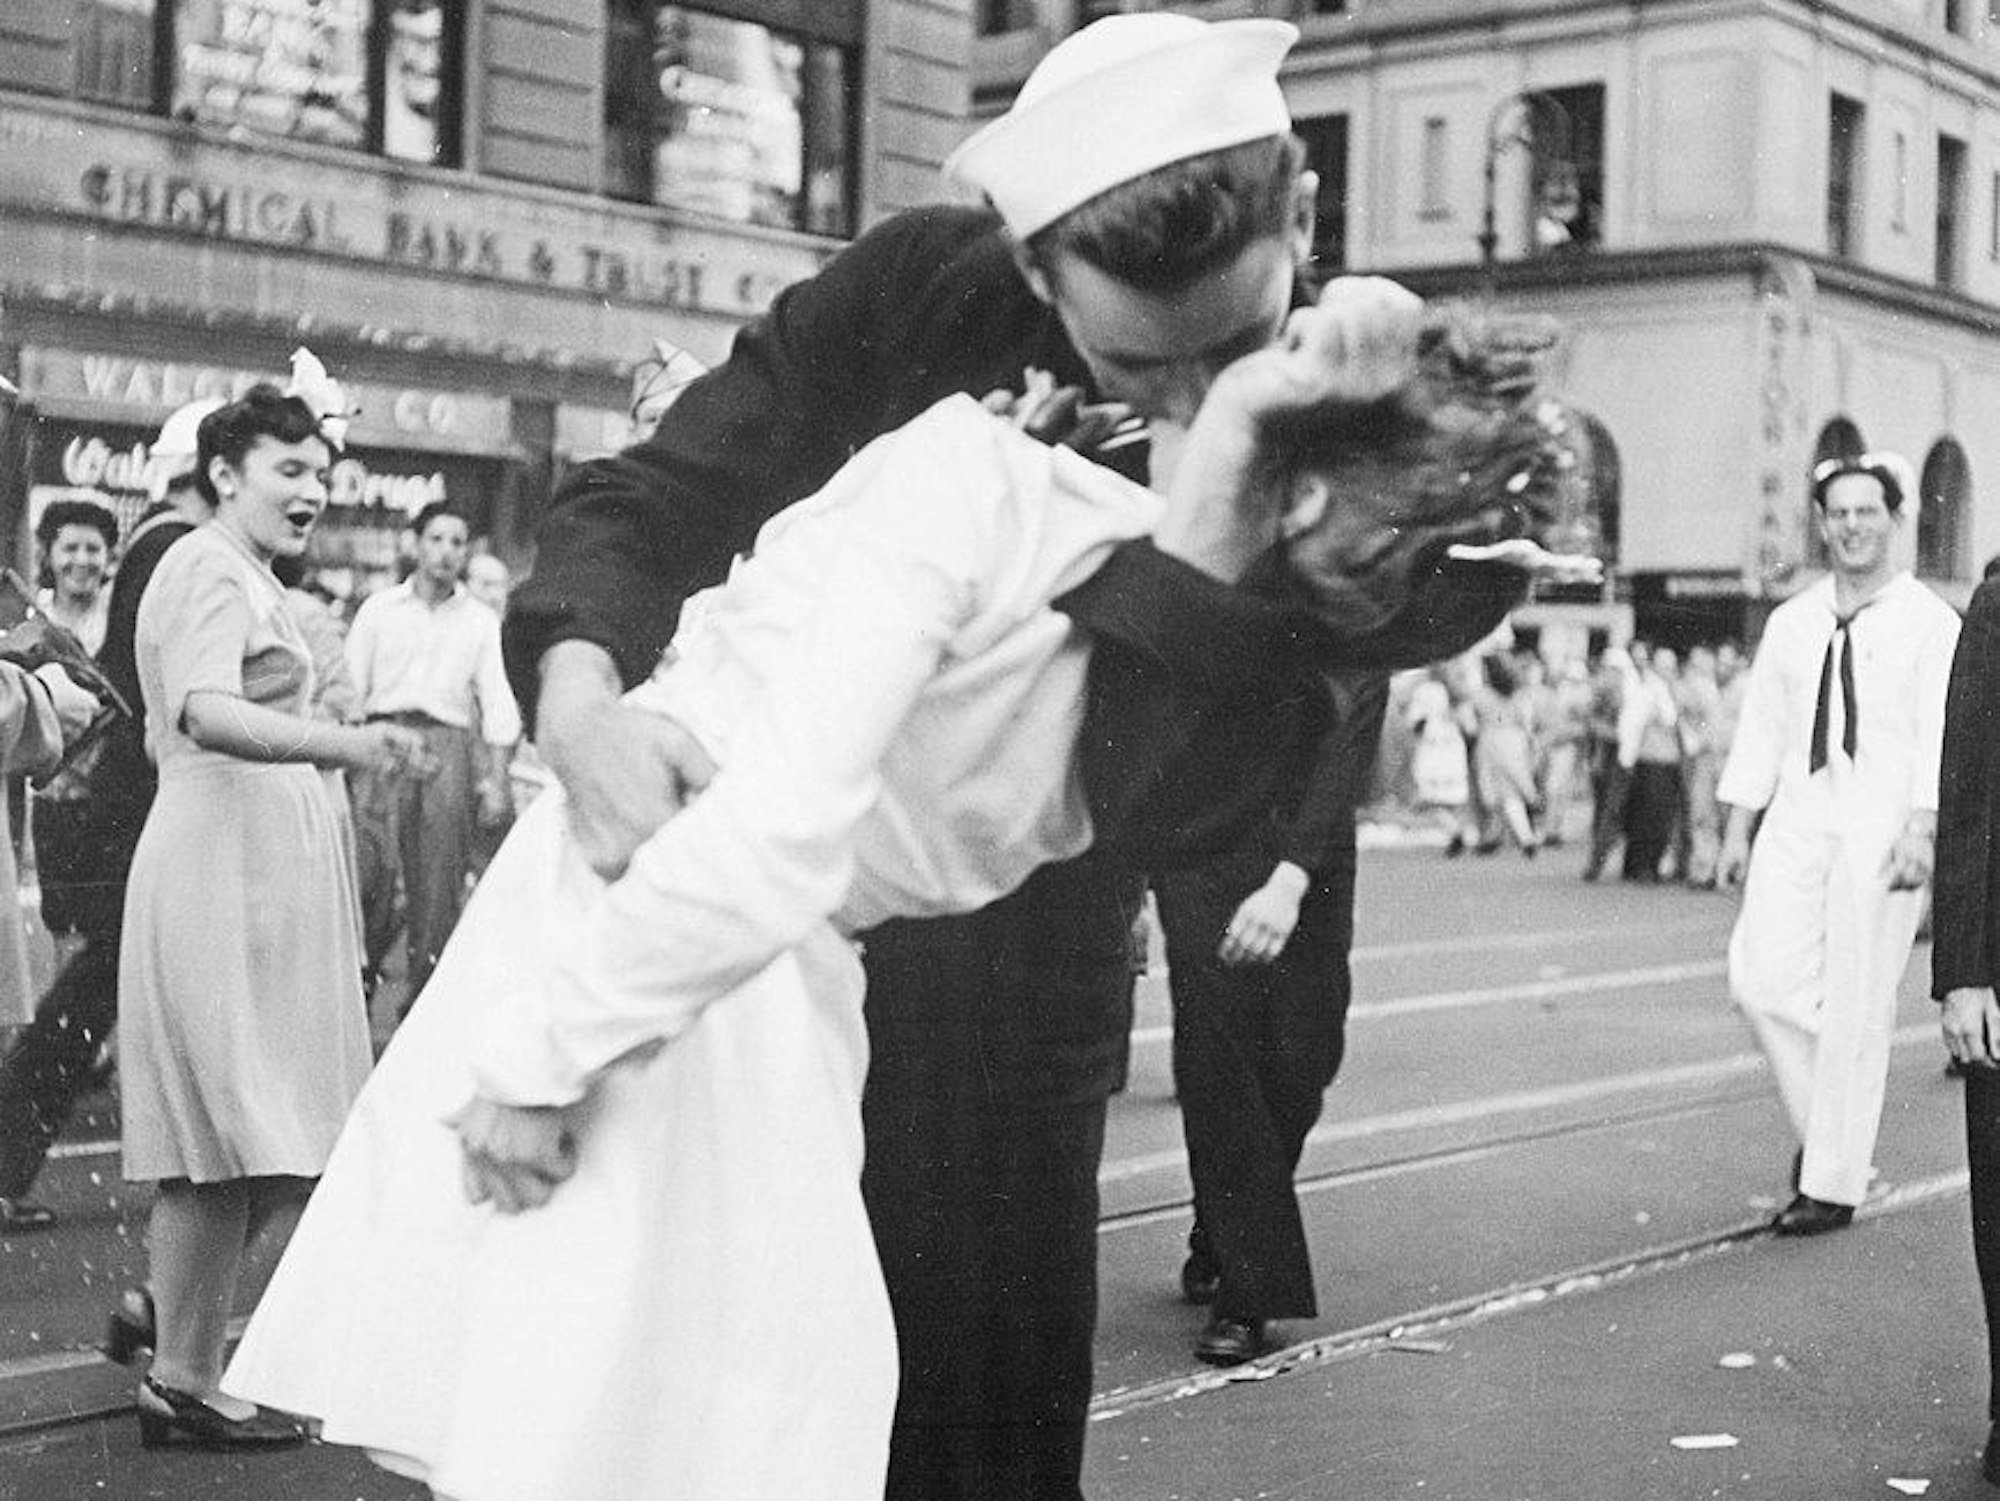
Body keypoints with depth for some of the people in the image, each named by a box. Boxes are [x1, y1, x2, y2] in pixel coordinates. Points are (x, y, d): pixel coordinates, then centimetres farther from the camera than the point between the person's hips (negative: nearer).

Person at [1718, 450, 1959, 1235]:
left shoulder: (1931, 623, 0)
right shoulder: (1791, 622, 13)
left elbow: (1940, 736, -8)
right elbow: (1761, 727, 14)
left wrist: (1920, 831, -20)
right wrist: (1737, 830, 9)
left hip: (1881, 830, -4)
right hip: (1797, 819, 4)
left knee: (1855, 1008, -2)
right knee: (1762, 977, -8)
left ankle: (1833, 1185, 8)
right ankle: (1822, 1127, 16)